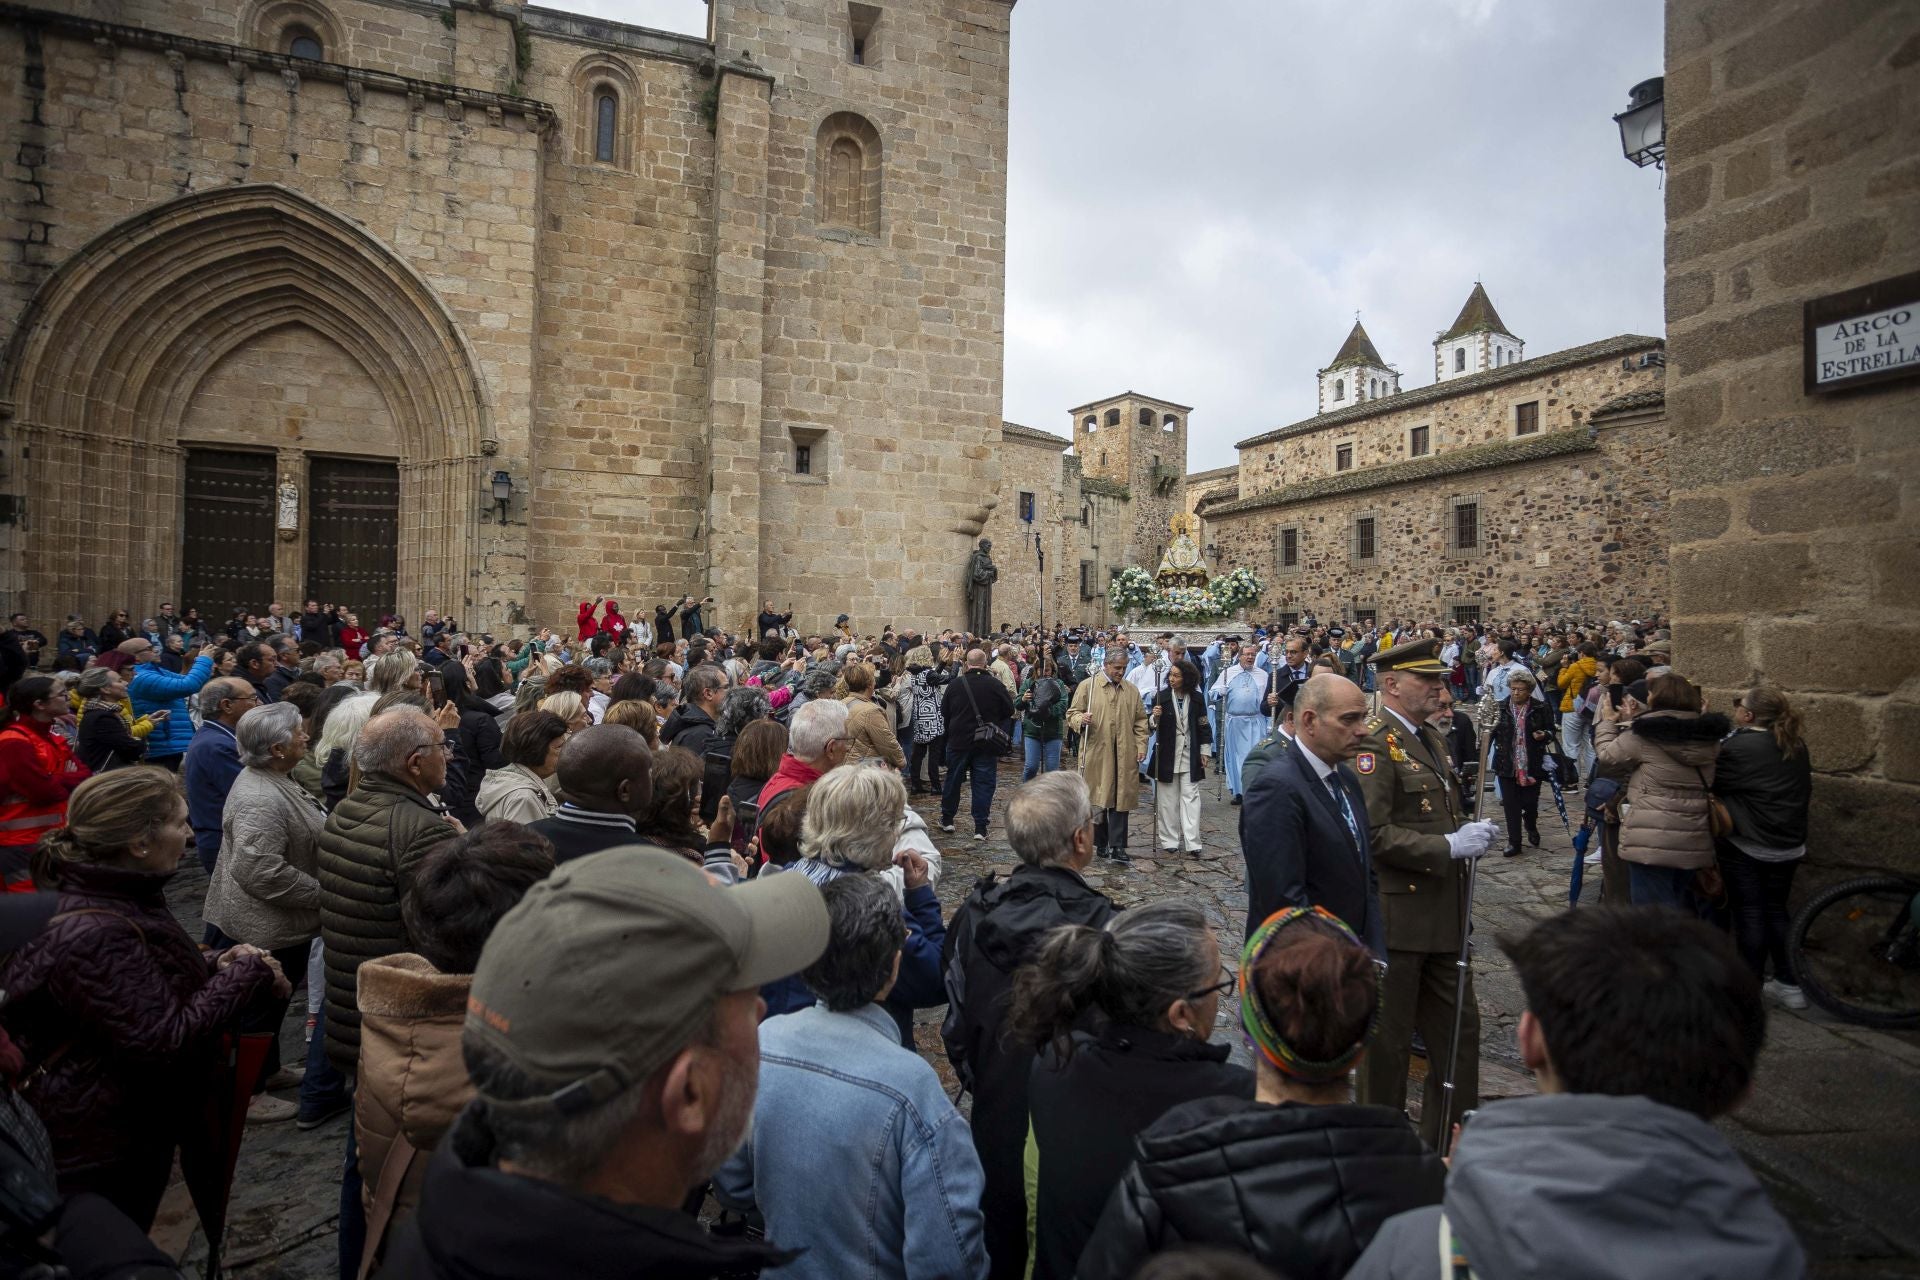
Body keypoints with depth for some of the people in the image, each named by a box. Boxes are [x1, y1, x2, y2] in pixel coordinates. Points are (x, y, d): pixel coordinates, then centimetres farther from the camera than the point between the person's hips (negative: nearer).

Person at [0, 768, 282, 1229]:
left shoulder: (119, 897, -1)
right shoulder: (91, 935, -32)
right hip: (98, 1154, -9)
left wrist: (216, 965, -3)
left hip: (141, 1122, 9)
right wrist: (248, 974, -21)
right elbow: (166, 1039, -31)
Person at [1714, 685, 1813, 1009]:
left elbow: (1711, 782, -10)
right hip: (1788, 845, 7)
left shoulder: (1737, 747, -20)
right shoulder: (1796, 745, 4)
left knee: (1749, 914, 2)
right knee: (1776, 912, 16)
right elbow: (1805, 789, 14)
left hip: (1745, 845, -7)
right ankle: (1788, 984, 21)